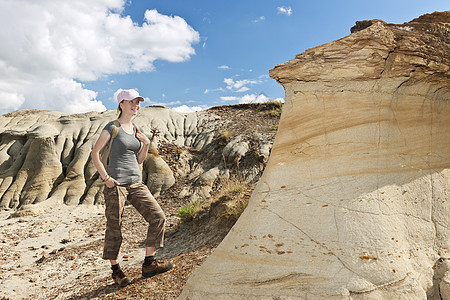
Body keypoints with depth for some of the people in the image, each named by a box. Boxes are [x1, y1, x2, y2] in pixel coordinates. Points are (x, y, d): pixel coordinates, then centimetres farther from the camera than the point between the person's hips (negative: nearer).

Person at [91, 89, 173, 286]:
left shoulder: (136, 130, 15)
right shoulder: (112, 127, -3)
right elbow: (95, 153, -4)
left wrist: (146, 145, 1)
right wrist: (105, 176, -11)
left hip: (136, 183, 6)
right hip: (116, 184, -6)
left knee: (158, 217, -2)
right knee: (114, 228, 3)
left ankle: (148, 264, 8)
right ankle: (115, 270, 23)